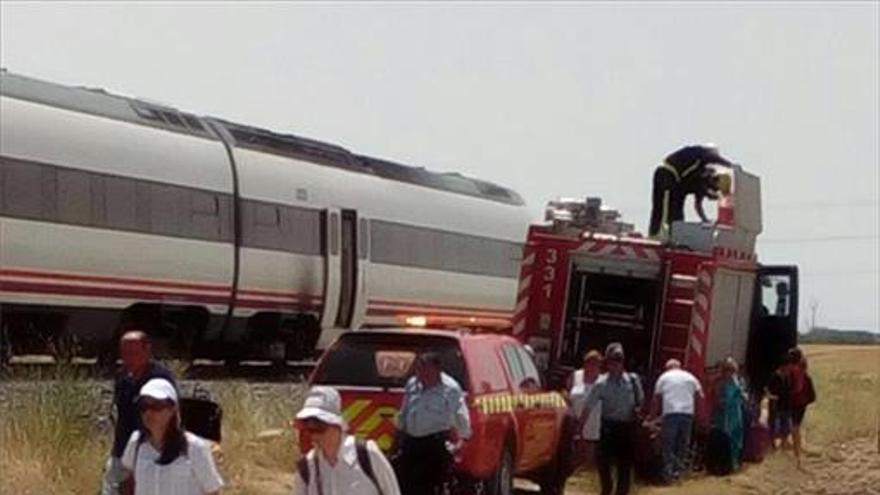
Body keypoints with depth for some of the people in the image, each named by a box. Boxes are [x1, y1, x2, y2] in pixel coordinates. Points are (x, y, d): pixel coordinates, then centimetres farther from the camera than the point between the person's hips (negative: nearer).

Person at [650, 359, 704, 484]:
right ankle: (679, 470, 6)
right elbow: (700, 395, 10)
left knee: (668, 445, 1)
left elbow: (657, 398, 8)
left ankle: (668, 473, -5)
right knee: (683, 445, 11)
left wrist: (655, 413, 18)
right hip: (687, 412, 2)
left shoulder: (664, 377, 11)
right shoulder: (690, 377, 15)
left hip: (670, 413, -2)